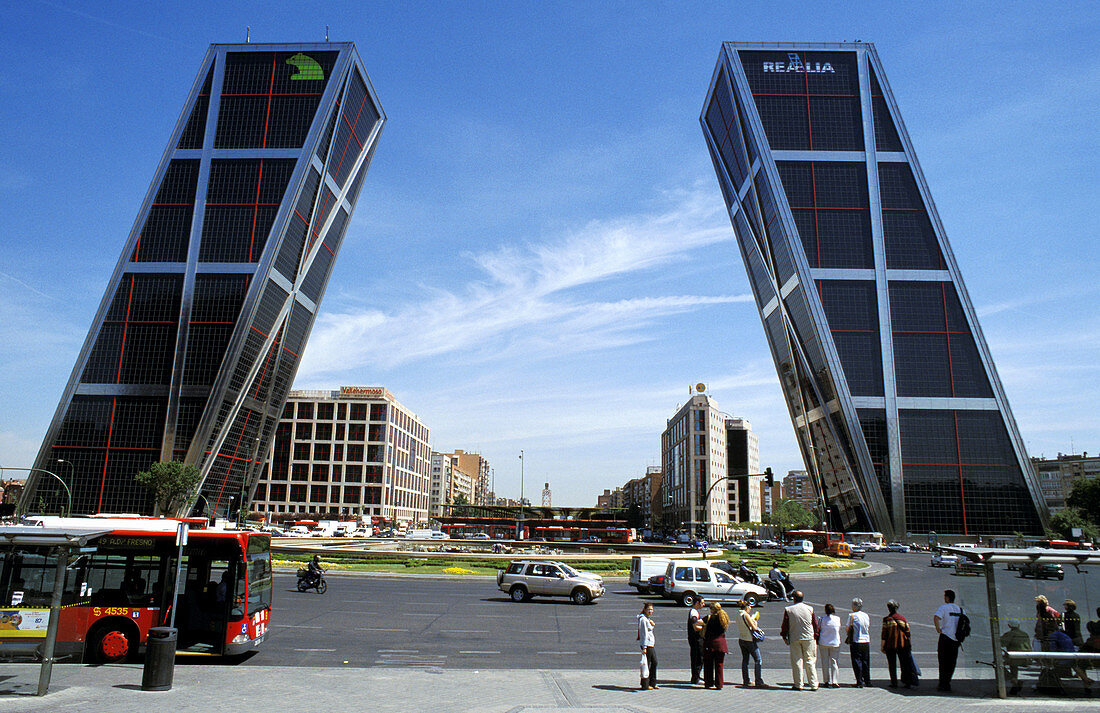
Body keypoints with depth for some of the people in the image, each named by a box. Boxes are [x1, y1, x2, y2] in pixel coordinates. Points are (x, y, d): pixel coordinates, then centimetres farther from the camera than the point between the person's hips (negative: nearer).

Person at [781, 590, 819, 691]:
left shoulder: (788, 610, -4)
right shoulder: (810, 608, 1)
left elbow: (785, 625, 0)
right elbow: (815, 624, 6)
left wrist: (784, 637, 12)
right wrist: (815, 637, 16)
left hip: (794, 639, -1)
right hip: (809, 637, 1)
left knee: (797, 661, 5)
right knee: (810, 661, 7)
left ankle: (799, 684, 7)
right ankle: (813, 685, 8)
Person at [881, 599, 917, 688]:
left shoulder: (886, 619, -6)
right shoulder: (903, 618, 2)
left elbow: (884, 634, -7)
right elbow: (908, 633, 4)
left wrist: (883, 646, -2)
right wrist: (909, 645, 12)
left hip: (890, 646, -2)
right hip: (902, 645, 2)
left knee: (892, 665, 6)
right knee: (904, 664, 10)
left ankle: (894, 683, 6)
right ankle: (908, 683, 8)